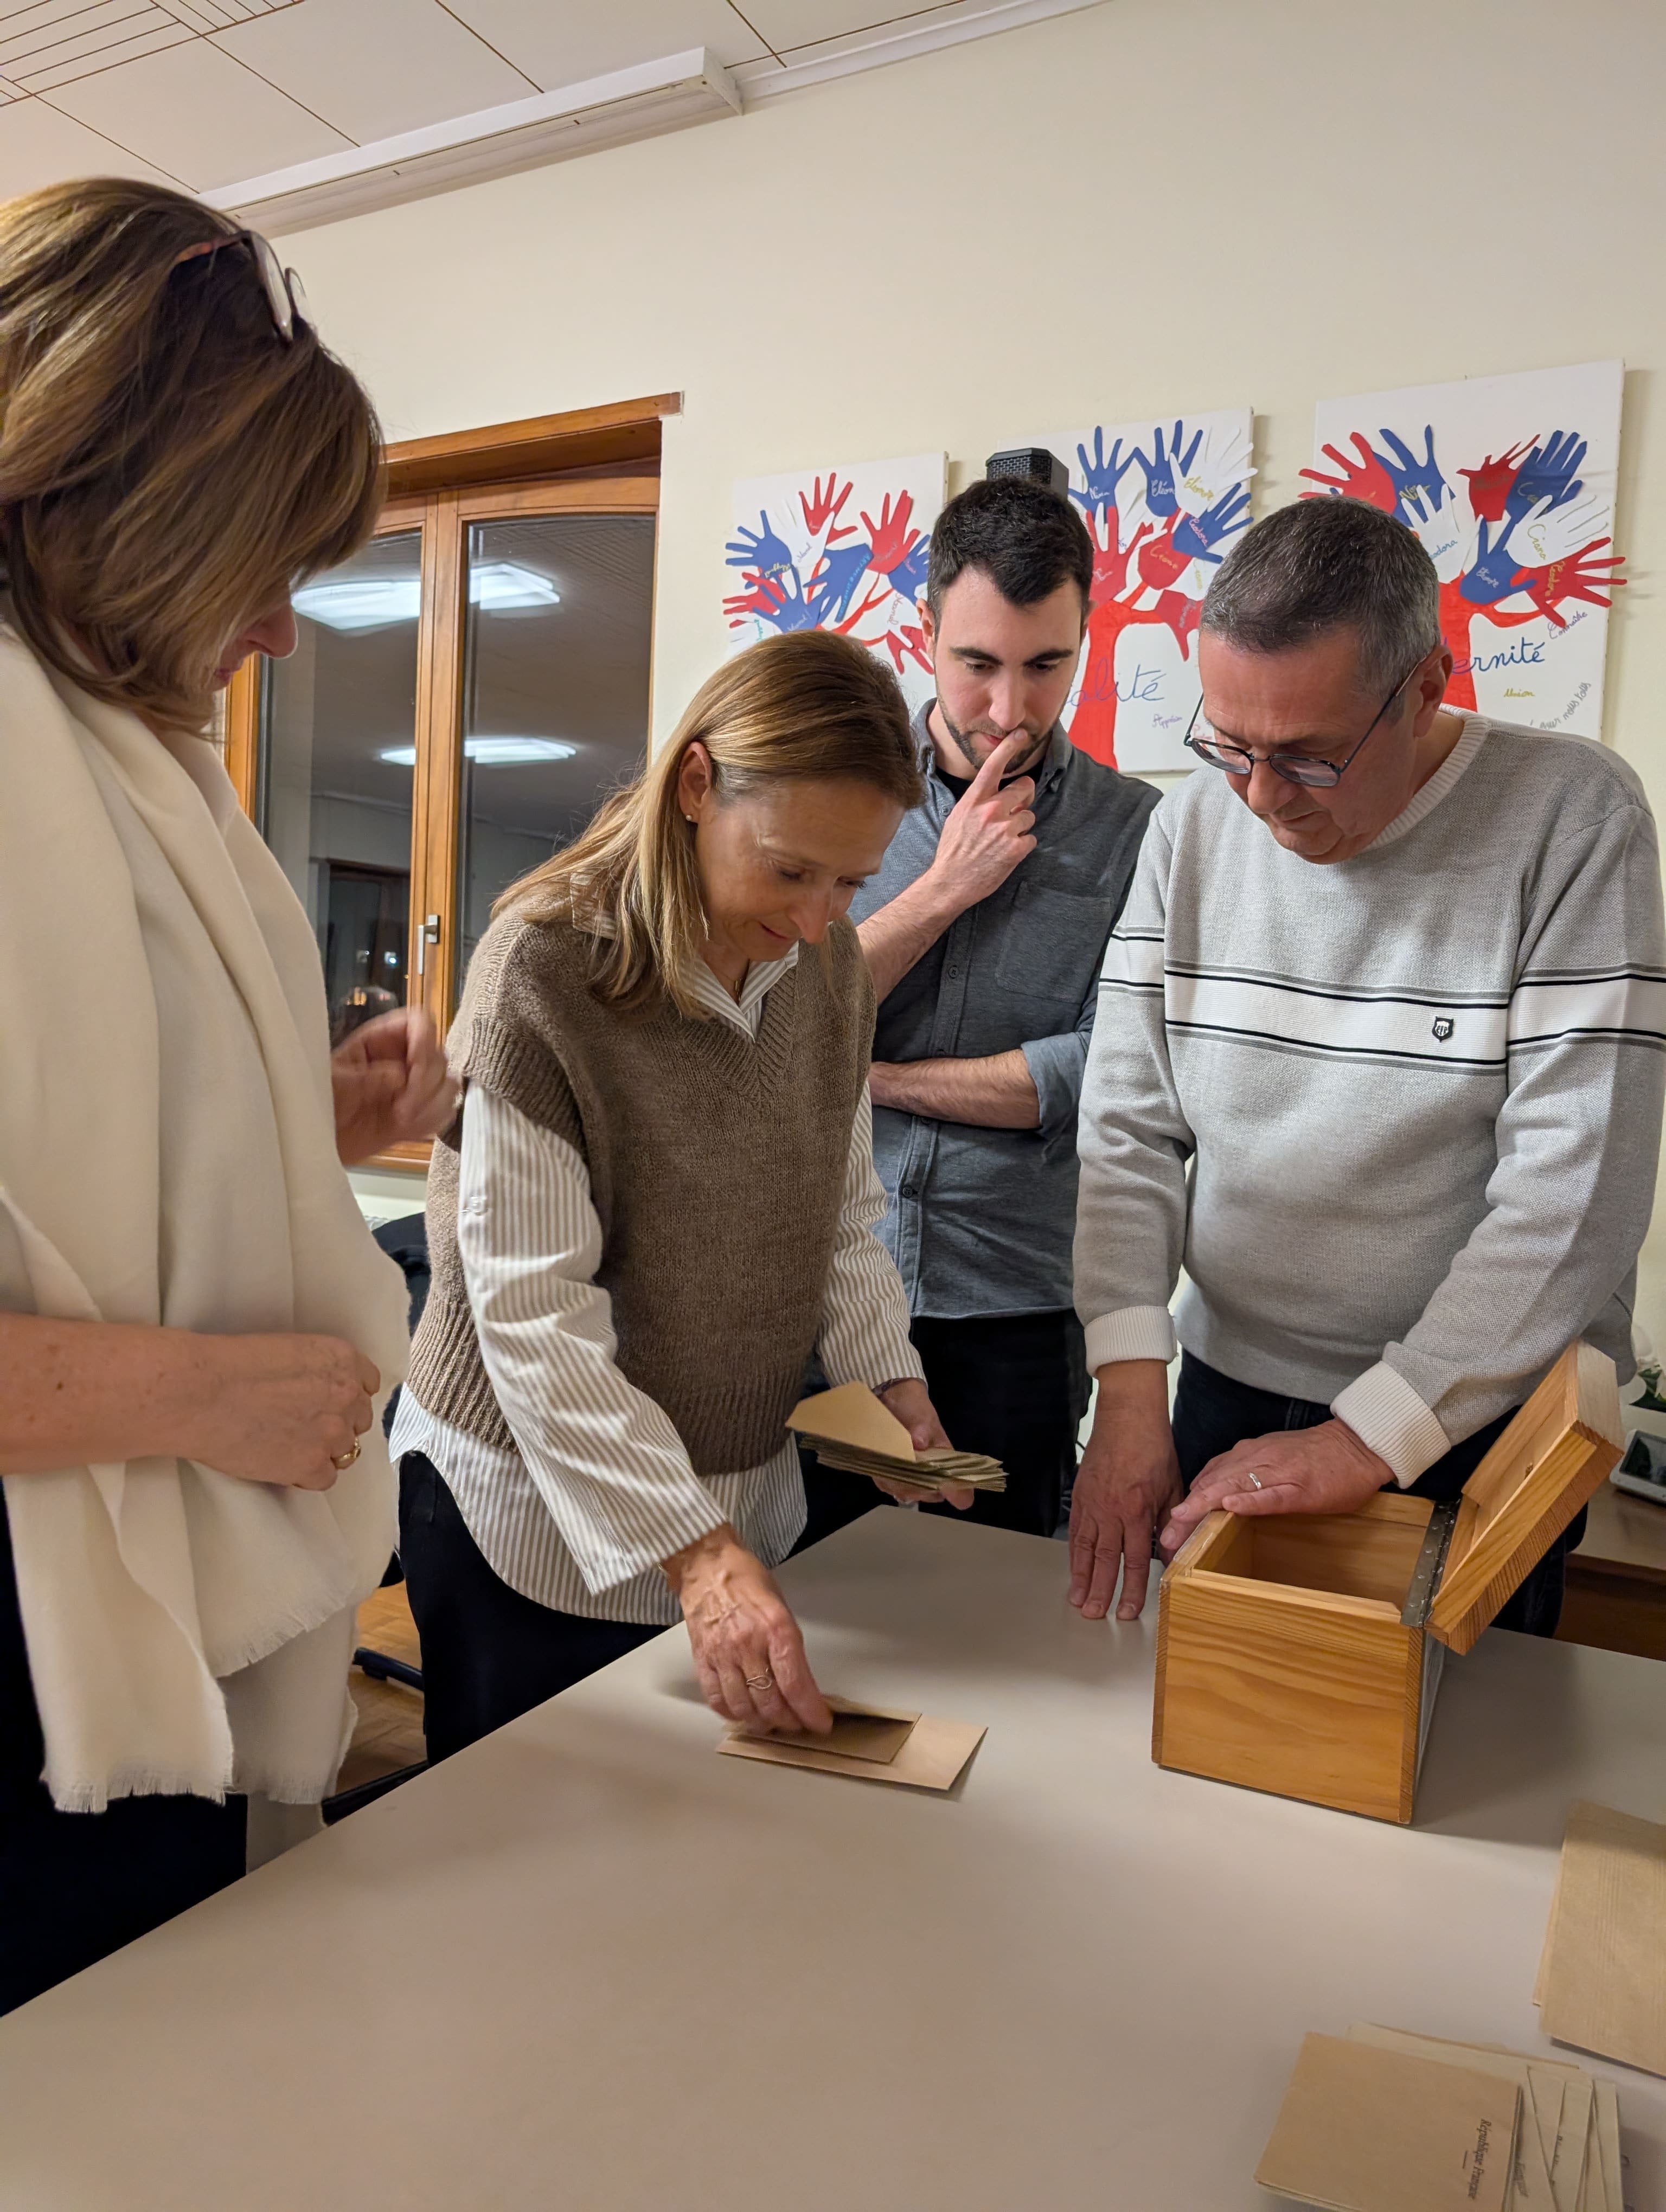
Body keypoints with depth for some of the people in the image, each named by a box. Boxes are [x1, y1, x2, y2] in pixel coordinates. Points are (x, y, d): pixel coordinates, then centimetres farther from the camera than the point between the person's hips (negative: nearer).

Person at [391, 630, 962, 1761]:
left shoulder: (833, 964, 0)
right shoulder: (545, 969, -20)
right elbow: (534, 1316, -23)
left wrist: (888, 1374, -5)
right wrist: (693, 1550, -27)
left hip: (747, 1495, 5)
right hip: (540, 1515, -5)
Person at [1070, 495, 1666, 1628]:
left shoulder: (1573, 815, -15)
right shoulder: (1195, 825, -4)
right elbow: (1130, 1130, -4)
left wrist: (1372, 1436, -22)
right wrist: (1131, 1388, -14)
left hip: (1478, 1425, -3)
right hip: (1228, 1398, 3)